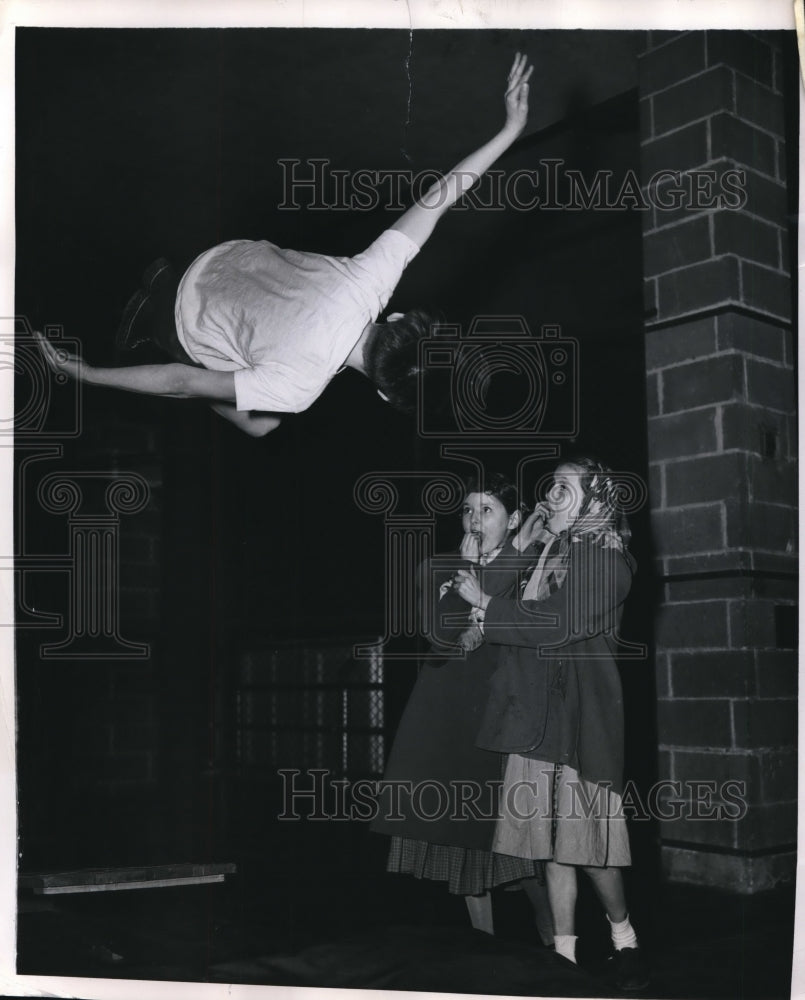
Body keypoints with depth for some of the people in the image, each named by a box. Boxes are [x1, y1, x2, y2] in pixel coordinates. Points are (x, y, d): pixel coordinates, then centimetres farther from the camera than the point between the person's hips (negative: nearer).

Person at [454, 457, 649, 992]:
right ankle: (564, 956, 12)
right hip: (536, 711, 6)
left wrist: (485, 601, -8)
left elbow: (557, 624, -15)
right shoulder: (548, 553, 17)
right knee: (552, 844, 6)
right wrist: (522, 543, 12)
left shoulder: (606, 560, -6)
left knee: (587, 838, -3)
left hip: (581, 711, -6)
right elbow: (525, 615, 13)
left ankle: (625, 938, 17)